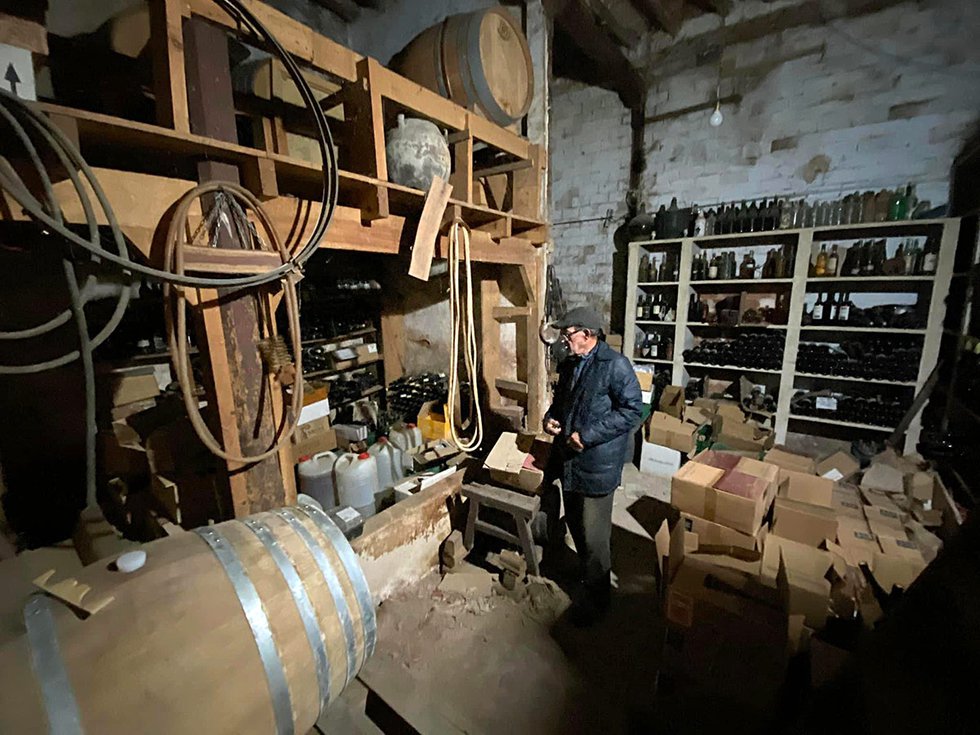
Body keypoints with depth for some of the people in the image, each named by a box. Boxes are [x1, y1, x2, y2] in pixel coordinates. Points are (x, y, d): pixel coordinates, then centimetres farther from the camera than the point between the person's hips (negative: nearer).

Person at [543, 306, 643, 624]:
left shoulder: (615, 365, -16)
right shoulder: (568, 365, 9)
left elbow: (632, 410, -20)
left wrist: (588, 435, -23)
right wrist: (551, 418, -1)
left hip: (597, 464, -8)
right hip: (568, 460, 8)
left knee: (594, 535, 5)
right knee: (574, 524, 23)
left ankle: (595, 596, 26)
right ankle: (585, 569, 47)